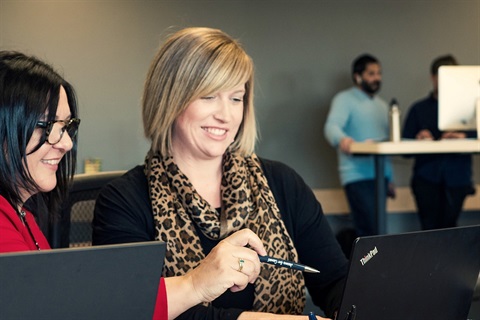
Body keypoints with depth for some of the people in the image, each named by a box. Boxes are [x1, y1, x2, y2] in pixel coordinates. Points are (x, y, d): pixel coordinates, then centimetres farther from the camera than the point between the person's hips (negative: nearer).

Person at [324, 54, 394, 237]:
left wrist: (390, 179, 19)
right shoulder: (345, 99, -2)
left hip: (380, 176, 7)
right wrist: (342, 139, -44)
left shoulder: (382, 105, 21)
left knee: (374, 230, 5)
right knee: (370, 231, -17)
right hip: (357, 175, -7)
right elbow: (331, 127, -20)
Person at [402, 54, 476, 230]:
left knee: (447, 228, -6)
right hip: (426, 178, 0)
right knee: (430, 228, -7)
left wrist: (464, 137, -18)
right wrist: (418, 141, -14)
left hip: (456, 178, 0)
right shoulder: (418, 109, 13)